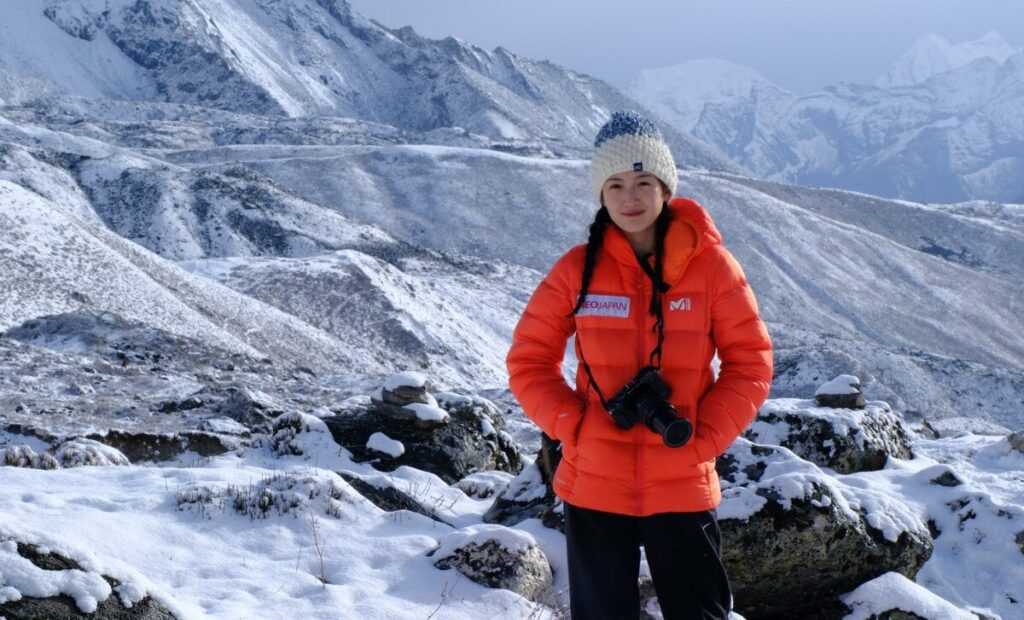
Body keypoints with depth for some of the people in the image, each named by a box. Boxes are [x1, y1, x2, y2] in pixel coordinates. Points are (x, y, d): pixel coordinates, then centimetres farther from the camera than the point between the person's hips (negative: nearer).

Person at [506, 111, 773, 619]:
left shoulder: (710, 265, -5)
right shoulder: (578, 270, -3)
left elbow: (750, 364, -1)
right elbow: (529, 359, 4)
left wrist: (700, 436, -10)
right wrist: (571, 424, -9)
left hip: (682, 486, -1)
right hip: (594, 485, 1)